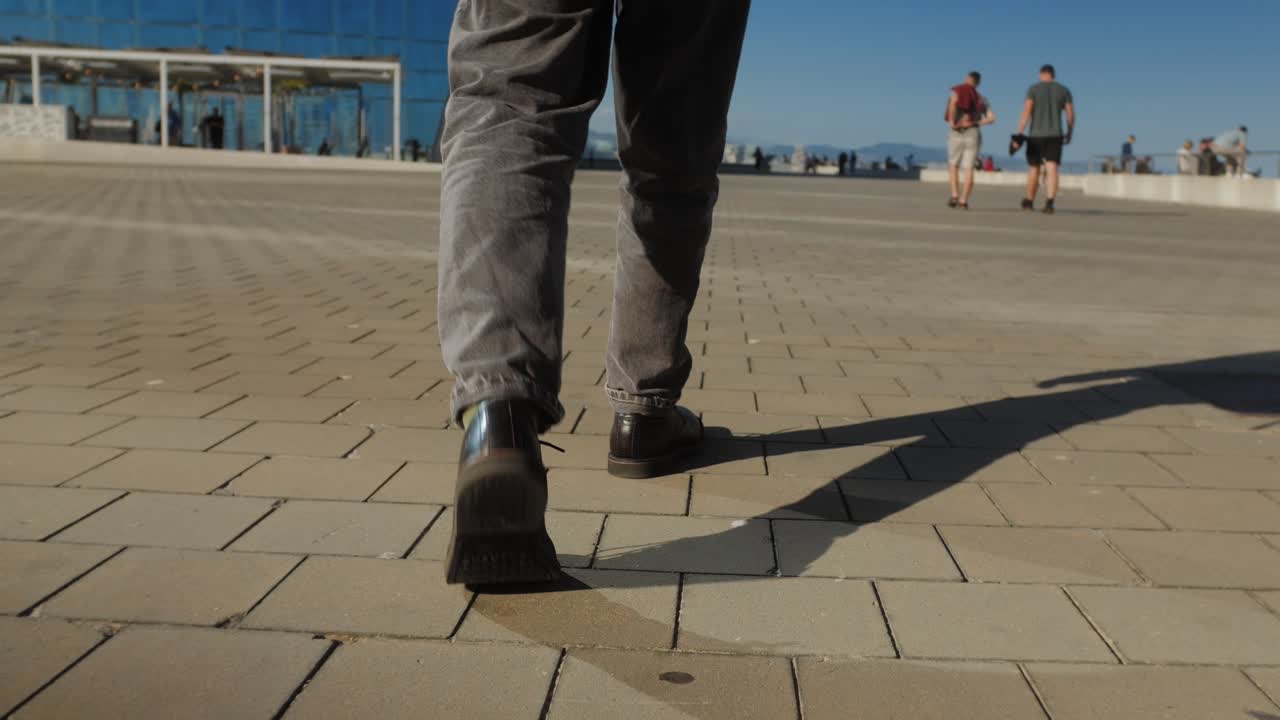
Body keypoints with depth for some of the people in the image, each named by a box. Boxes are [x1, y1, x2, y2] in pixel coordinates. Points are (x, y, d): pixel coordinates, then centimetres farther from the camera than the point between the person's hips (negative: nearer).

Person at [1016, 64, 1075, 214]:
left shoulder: (1033, 89, -2)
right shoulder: (1064, 90, 6)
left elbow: (1026, 112, -12)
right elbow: (1071, 114, 4)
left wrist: (1019, 134, -13)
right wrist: (1069, 133, 19)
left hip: (1036, 135, -1)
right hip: (1055, 135, 1)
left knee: (1034, 168, 14)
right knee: (1052, 170, -7)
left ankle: (1029, 202, 28)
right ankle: (1049, 203, -25)